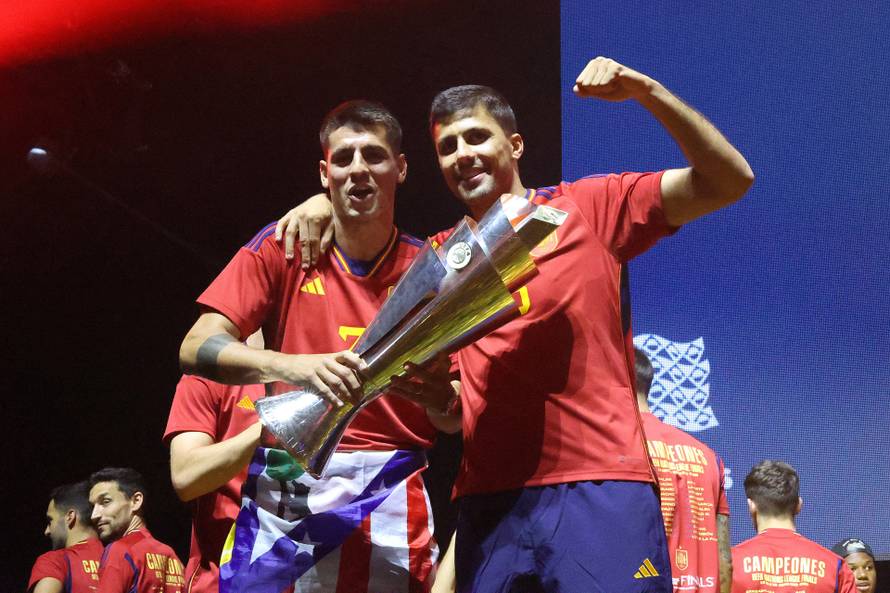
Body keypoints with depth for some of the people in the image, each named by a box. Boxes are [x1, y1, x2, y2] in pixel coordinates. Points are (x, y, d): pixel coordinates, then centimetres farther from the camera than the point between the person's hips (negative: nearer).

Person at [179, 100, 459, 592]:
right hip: (289, 491, 0)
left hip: (391, 495, 1)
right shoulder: (283, 248, 2)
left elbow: (453, 420, 4)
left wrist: (436, 392, -20)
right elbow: (196, 349, -9)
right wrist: (292, 365, -25)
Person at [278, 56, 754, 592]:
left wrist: (645, 90, -12)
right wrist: (326, 200, 12)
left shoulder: (589, 208, 4)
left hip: (600, 491, -4)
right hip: (489, 503, 4)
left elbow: (729, 180, -2)